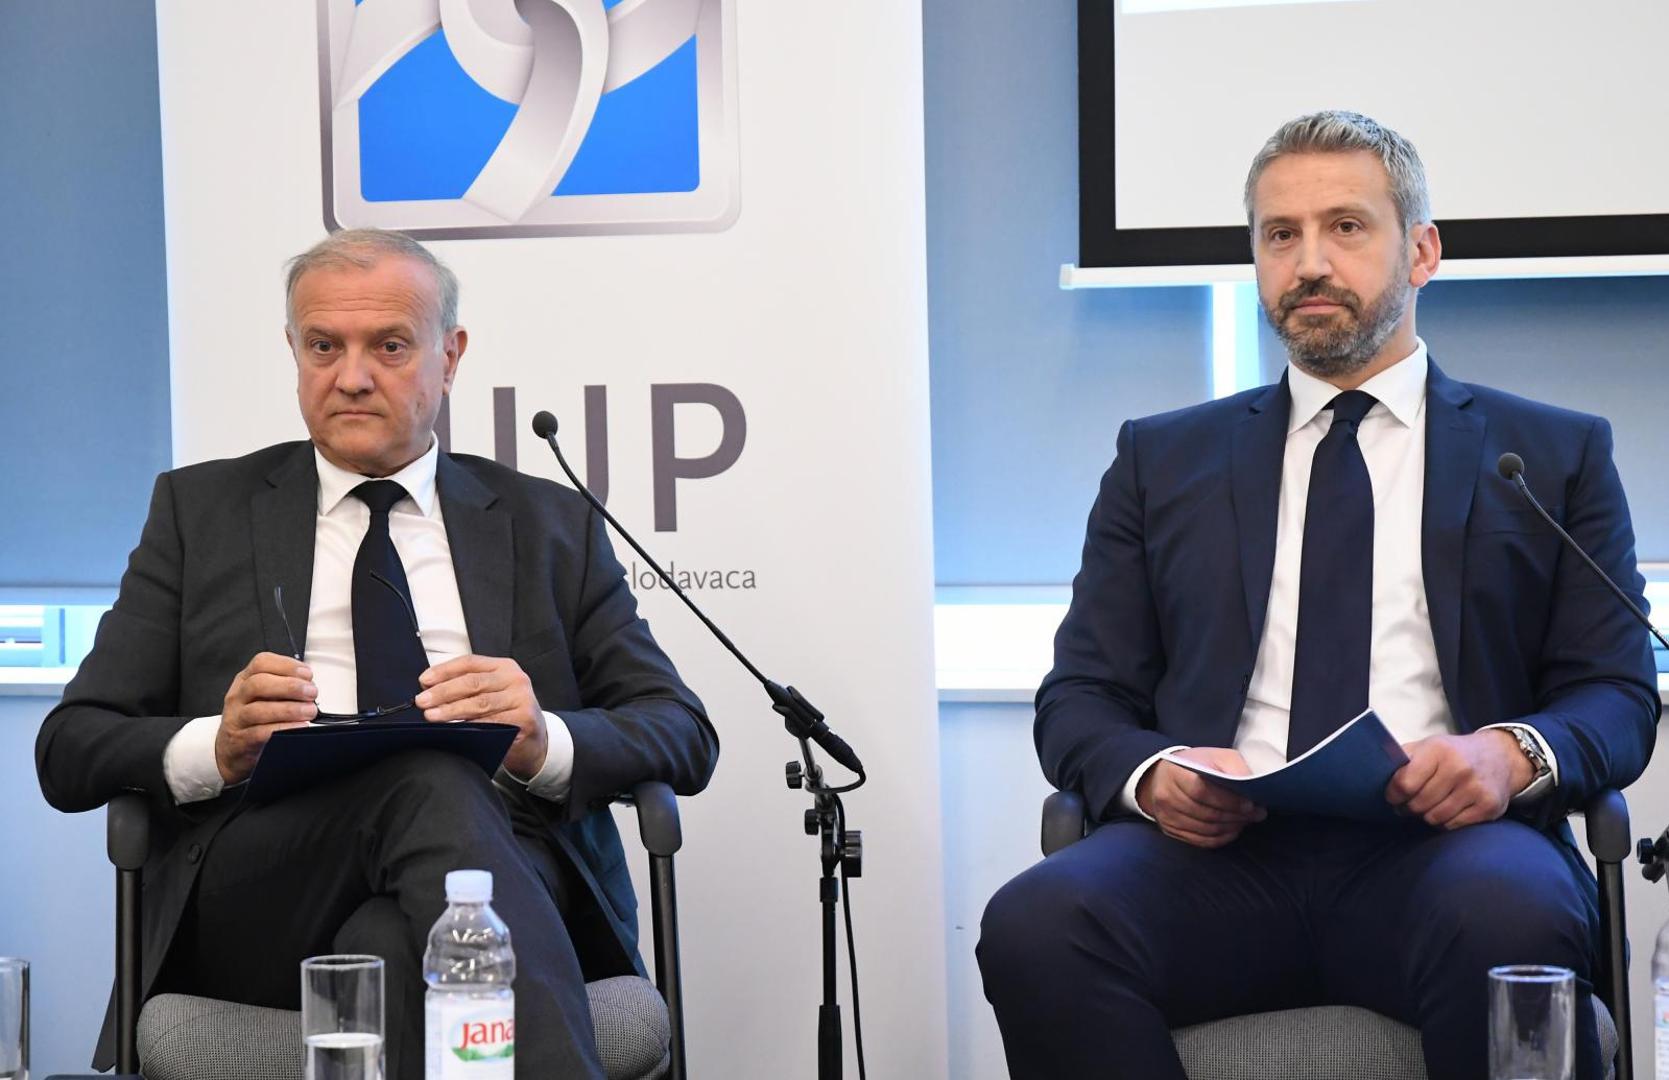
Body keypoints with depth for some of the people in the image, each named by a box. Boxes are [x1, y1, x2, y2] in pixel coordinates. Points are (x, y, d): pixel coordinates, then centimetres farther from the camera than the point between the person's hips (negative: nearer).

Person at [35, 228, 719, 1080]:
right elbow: (70, 752, 13)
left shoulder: (549, 524, 22)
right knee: (431, 782, -35)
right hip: (257, 898, 0)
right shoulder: (200, 509, 20)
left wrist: (543, 740, -12)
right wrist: (218, 747, -11)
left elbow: (683, 736, 12)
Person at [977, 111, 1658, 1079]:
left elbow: (1618, 694, 12)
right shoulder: (1165, 459, 23)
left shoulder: (1556, 455, 20)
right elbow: (1082, 698, 18)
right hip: (1216, 847, 1)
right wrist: (1150, 773, -7)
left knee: (1512, 919, -39)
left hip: (1439, 845, -1)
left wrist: (1514, 754, -12)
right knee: (1035, 924, -33)